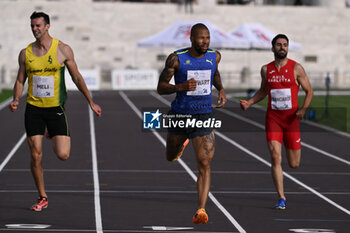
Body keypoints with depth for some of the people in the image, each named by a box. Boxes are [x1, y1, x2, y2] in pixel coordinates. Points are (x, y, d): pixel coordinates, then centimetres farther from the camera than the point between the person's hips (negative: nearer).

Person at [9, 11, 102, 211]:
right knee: (36, 156, -3)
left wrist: (91, 102, 4)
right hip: (33, 108, 2)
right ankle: (42, 198, 12)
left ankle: (60, 138, 30)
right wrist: (16, 100, -6)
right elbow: (20, 81, 13)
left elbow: (77, 77, 4)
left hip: (55, 108, -2)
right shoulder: (25, 53, 4)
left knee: (62, 155, -9)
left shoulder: (63, 50, -3)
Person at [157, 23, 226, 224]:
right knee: (171, 157, 23)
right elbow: (161, 87, -10)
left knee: (204, 164, -15)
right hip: (180, 114, 0)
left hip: (204, 117, 0)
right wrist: (181, 87, -28)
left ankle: (201, 210, -16)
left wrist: (221, 89, 6)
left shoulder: (215, 56, -1)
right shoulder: (176, 59, -12)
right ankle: (182, 143, 61)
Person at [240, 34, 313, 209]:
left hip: (291, 118, -1)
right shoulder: (266, 69, 5)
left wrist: (303, 109, -15)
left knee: (294, 164, 6)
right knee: (275, 157, -14)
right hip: (272, 117, 1)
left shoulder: (296, 68, -3)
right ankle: (282, 199, -7)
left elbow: (309, 91, 2)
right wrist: (249, 103, 5)